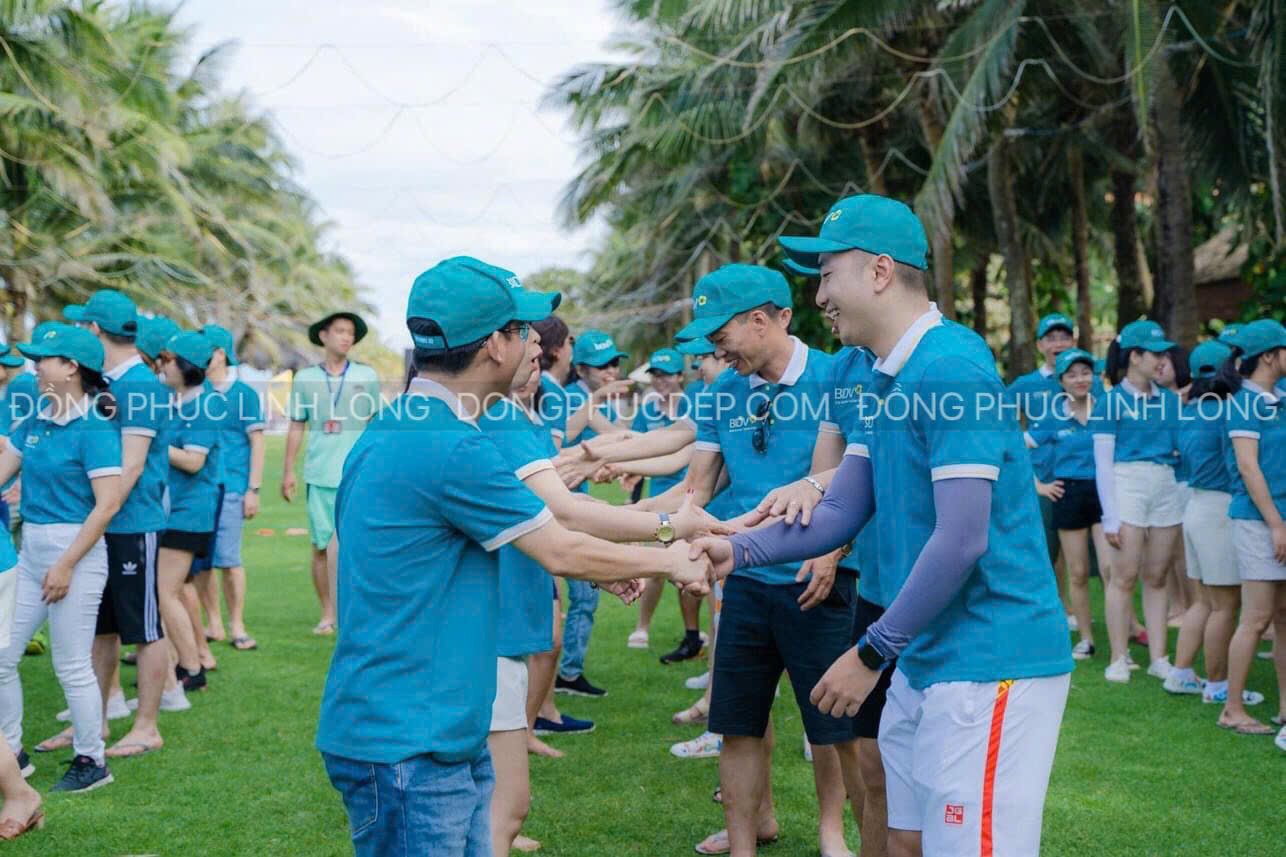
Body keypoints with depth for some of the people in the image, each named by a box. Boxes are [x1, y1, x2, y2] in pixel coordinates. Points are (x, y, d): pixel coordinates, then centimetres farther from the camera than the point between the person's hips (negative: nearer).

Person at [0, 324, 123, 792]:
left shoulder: (94, 429, -15)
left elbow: (107, 504, -18)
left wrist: (66, 565, -19)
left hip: (75, 550, -8)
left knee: (71, 665, 0)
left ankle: (92, 762, 16)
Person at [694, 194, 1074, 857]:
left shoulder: (950, 368, -19)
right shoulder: (881, 380, 13)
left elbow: (961, 540, -23)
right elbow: (841, 511, 13)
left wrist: (871, 653, -16)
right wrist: (738, 549, -1)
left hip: (989, 664, -9)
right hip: (924, 657, 10)